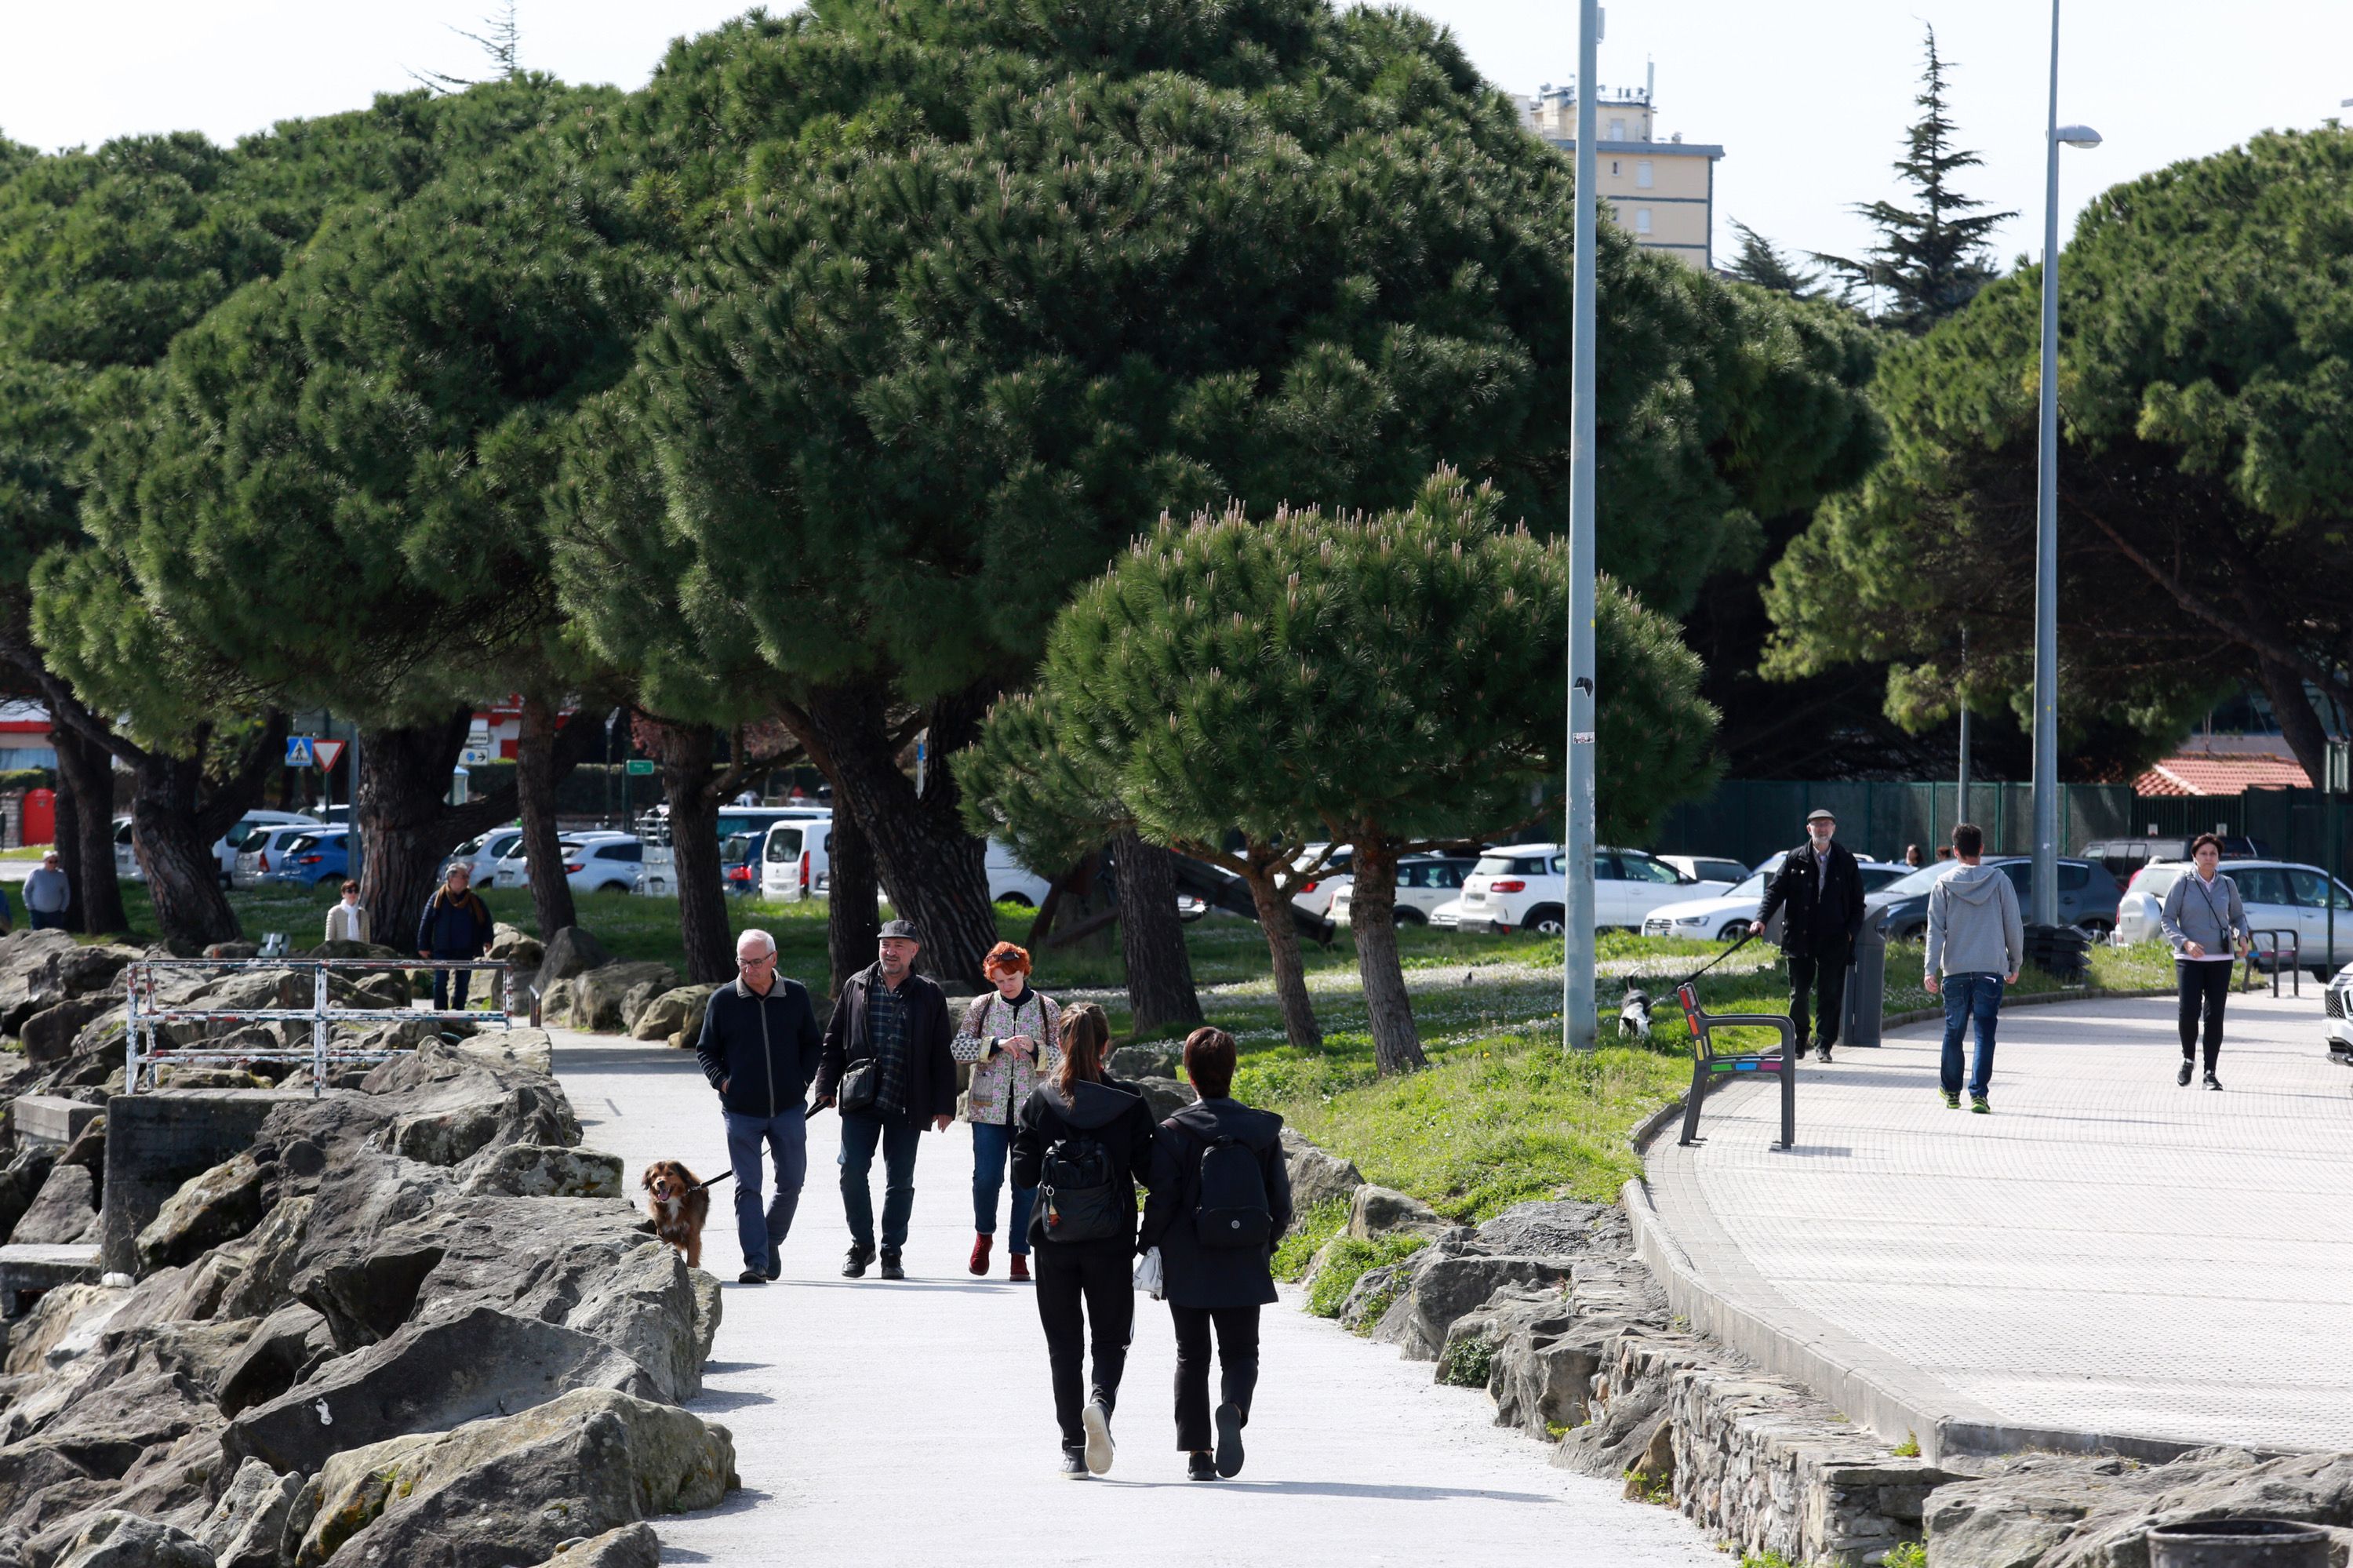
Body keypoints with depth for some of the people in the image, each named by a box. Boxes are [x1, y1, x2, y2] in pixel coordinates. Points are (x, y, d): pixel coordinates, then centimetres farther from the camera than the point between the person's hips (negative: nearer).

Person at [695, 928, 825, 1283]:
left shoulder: (796, 996, 2)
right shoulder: (723, 1000, -2)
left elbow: (813, 1044, 14)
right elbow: (705, 1050, 7)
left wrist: (803, 1079, 0)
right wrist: (722, 1081, -8)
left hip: (789, 1108, 2)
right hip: (741, 1111, -2)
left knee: (791, 1182, 8)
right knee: (747, 1188, -5)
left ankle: (772, 1241, 31)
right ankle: (756, 1261, -4)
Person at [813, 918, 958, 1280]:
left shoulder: (929, 995, 4)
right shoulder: (856, 987, 7)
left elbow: (942, 1055, 5)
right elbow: (833, 1041, 11)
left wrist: (944, 1105, 1)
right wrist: (827, 1086, 2)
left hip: (906, 1106, -1)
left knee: (900, 1180, 4)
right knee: (852, 1171, -5)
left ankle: (892, 1252, 15)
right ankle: (861, 1245, 12)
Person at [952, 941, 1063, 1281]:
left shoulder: (1047, 1008, 5)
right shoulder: (981, 1006, 6)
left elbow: (1062, 1058, 3)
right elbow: (958, 1047, -2)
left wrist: (1035, 1049, -17)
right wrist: (997, 1045, -16)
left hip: (1032, 1109, 0)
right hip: (989, 1108, 0)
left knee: (1027, 1182, -1)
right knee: (986, 1177, -7)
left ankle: (1019, 1254, 6)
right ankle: (984, 1234, 20)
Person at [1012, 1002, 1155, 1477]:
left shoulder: (1039, 1101, -5)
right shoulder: (1129, 1103, -7)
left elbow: (1023, 1175, -5)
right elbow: (1149, 1171, -5)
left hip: (1054, 1241, 0)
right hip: (1111, 1242, 0)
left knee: (1064, 1344, 10)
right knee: (1111, 1337, 12)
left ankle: (1074, 1449, 7)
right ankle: (1101, 1397, -20)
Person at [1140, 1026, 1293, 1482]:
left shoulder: (1174, 1132, -9)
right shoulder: (1262, 1131, 0)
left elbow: (1161, 1199, -11)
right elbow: (1280, 1202, 3)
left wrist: (1150, 1245, 3)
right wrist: (1266, 1247, 18)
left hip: (1187, 1268, -1)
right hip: (1244, 1268, 1)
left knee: (1191, 1357, 11)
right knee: (1240, 1353, 10)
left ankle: (1197, 1453, 8)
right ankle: (1234, 1407, -23)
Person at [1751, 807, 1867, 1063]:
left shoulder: (1846, 861, 5)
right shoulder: (1795, 859, 3)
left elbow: (1858, 901, 9)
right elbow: (1775, 890, -1)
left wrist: (1852, 930, -4)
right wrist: (1761, 919, -15)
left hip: (1834, 940, 0)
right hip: (1800, 938, 0)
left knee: (1830, 994, -2)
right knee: (1798, 993, 5)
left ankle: (1824, 1045, 5)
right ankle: (1799, 1041, 23)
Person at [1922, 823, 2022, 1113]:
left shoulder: (1944, 885, 2)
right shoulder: (2000, 882, 2)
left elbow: (1936, 929, -2)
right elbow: (2014, 926, 5)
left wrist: (1931, 969, -3)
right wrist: (2015, 964, 17)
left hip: (1955, 970, 1)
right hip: (1991, 969, -1)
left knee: (1953, 1032, 13)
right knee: (1984, 1034, -1)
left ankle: (1951, 1093, 22)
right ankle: (1979, 1094, -11)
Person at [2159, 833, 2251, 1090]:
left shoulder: (2227, 885, 7)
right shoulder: (2183, 884, -1)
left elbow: (2238, 916, 20)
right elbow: (2167, 919, 0)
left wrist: (2243, 936, -1)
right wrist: (2185, 943, -15)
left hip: (2221, 959, 2)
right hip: (2189, 959, -2)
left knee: (2215, 1015, -1)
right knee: (2189, 1011, -12)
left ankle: (2210, 1072, 5)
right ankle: (2188, 1059, 15)